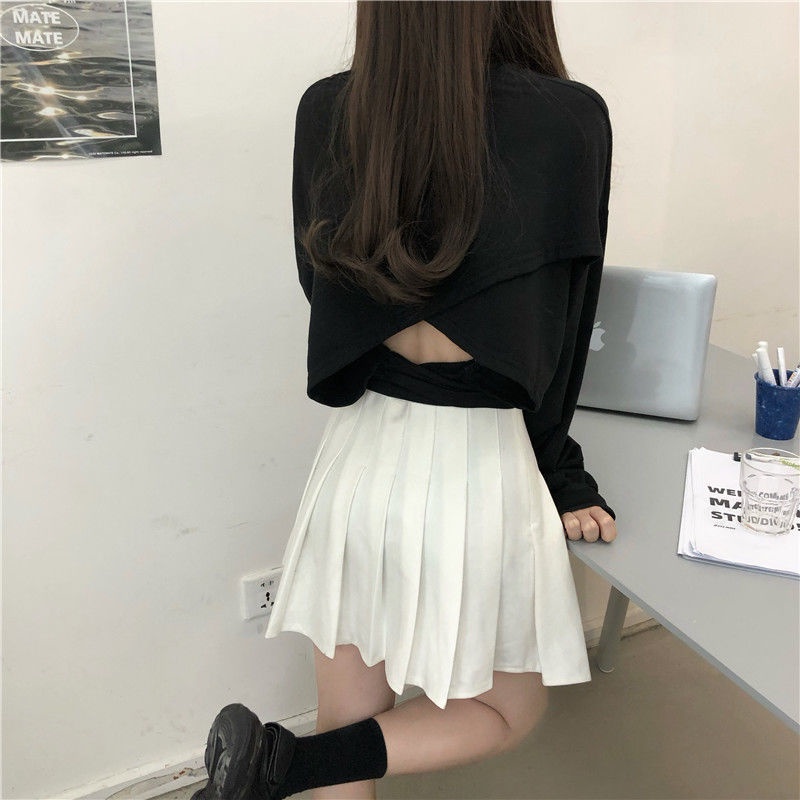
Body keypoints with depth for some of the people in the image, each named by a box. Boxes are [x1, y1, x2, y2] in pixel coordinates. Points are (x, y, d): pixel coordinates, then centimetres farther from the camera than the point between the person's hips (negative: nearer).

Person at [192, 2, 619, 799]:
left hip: (359, 457, 5)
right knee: (504, 716, 23)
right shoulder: (571, 121, -11)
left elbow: (321, 282, 8)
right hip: (480, 470, -4)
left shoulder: (326, 110, -3)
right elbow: (558, 325, -4)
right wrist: (557, 474, 9)